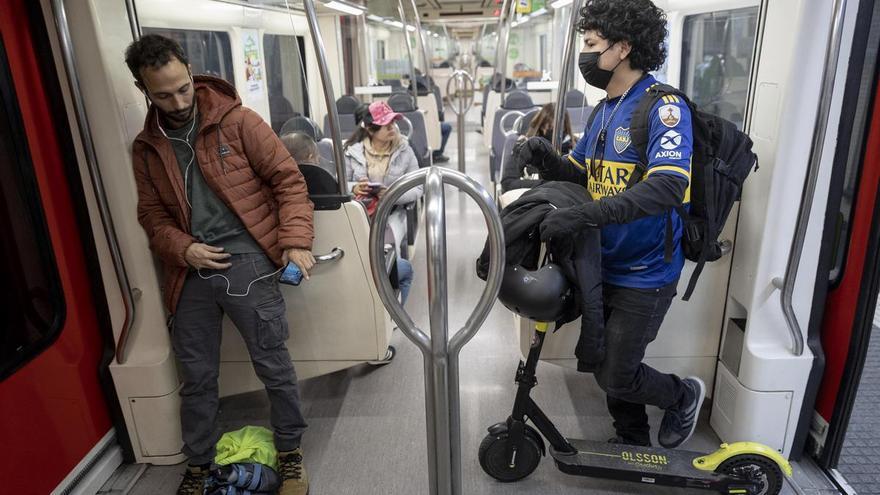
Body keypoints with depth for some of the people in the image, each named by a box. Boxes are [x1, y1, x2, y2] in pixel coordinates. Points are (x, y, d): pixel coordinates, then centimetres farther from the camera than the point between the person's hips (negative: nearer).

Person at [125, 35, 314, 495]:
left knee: (273, 364, 4)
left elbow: (287, 180, -5)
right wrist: (182, 249, -6)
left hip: (247, 262, -3)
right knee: (196, 375, 14)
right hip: (191, 271, 4)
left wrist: (295, 242, -16)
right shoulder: (146, 147, 9)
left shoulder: (237, 120, -3)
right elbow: (152, 215, 14)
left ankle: (290, 453, 26)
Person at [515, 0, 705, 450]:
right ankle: (632, 441, 41)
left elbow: (668, 187, -31)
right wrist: (546, 160, -8)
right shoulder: (604, 111, 9)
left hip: (644, 275, -8)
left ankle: (684, 395, 31)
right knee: (609, 364, 18)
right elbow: (579, 173, 14)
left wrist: (584, 215, -38)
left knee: (615, 376, 0)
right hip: (607, 266, 8)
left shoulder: (663, 107, -18)